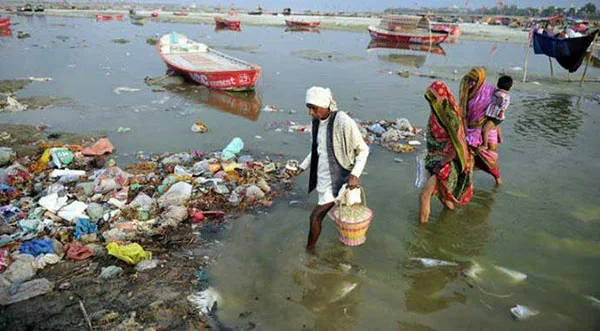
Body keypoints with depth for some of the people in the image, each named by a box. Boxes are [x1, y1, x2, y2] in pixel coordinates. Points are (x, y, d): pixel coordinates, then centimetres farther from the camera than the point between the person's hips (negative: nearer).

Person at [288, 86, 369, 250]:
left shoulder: (343, 122, -23)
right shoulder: (317, 121, -1)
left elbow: (363, 149, -14)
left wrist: (355, 174, -26)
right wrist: (302, 167, 7)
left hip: (337, 178, -7)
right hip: (323, 176, 7)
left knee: (316, 216, -7)